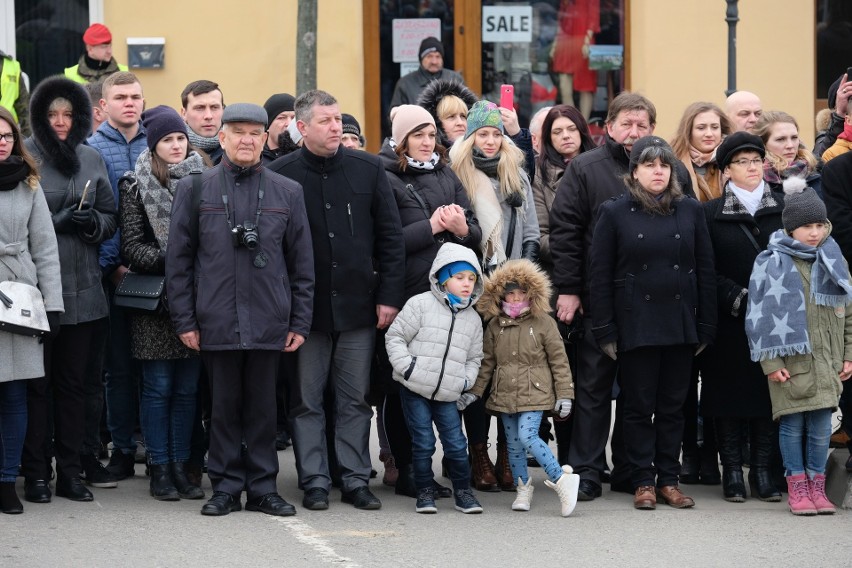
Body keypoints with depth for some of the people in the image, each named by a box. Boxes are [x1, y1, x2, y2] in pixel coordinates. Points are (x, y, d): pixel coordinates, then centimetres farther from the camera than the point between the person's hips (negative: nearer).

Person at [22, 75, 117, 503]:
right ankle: (36, 473, 5)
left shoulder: (91, 160, 11)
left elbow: (111, 219, 15)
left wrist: (92, 222, -6)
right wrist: (56, 222, -15)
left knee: (73, 381, 8)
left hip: (82, 290, 4)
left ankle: (71, 471, 14)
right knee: (37, 382, -1)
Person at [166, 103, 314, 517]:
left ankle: (262, 487, 14)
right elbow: (178, 259, 4)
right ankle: (226, 487, 13)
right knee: (224, 405, 5)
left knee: (263, 406, 6)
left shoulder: (287, 193, 8)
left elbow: (302, 263, 9)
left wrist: (300, 323, 4)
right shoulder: (195, 189, 4)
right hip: (216, 322, -1)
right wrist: (184, 320, -2)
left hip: (269, 322, 1)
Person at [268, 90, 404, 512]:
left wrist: (389, 296, 0)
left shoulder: (368, 169, 5)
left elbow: (390, 237, 7)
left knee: (356, 399, 7)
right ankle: (314, 481, 10)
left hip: (358, 304, 2)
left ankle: (355, 480, 13)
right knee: (306, 400, 4)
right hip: (305, 307, -2)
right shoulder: (280, 174, -2)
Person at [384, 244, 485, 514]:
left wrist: (466, 381, 3)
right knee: (423, 442, -1)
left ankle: (463, 491, 14)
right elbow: (395, 337, -3)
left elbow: (474, 357, 20)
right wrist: (407, 367, -13)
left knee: (456, 443, 0)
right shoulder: (421, 305, -5)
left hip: (447, 395, 4)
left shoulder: (472, 319, 10)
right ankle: (425, 492, 12)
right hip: (415, 390, -3)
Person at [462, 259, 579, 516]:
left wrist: (565, 394, -3)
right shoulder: (495, 325, 8)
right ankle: (523, 488, 20)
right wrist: (473, 391, 11)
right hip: (505, 394, 5)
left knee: (527, 436, -21)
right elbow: (486, 362, 15)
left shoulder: (543, 322, -1)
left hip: (534, 391, -5)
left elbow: (558, 359, 0)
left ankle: (562, 480, -16)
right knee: (513, 444, 7)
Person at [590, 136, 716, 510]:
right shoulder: (615, 213, 0)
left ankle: (668, 479, 14)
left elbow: (705, 271, 8)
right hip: (635, 325, -2)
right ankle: (643, 482, 9)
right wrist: (605, 332, -5)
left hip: (680, 324, 2)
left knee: (673, 406, 7)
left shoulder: (690, 211, 7)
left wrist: (706, 328, 3)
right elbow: (600, 275, 0)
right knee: (639, 406, 2)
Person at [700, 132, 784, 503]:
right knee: (730, 395, 0)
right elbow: (708, 272, -2)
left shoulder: (783, 208, 8)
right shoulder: (711, 214, 2)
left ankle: (762, 471, 8)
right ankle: (732, 472, 7)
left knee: (769, 395, 2)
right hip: (729, 323, -2)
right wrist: (740, 299, -13)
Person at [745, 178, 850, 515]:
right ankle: (797, 488, 9)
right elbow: (760, 316, -5)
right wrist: (770, 361, -9)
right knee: (793, 424, 1)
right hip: (790, 361, -3)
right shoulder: (772, 264, -5)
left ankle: (816, 486, 13)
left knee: (821, 426, 4)